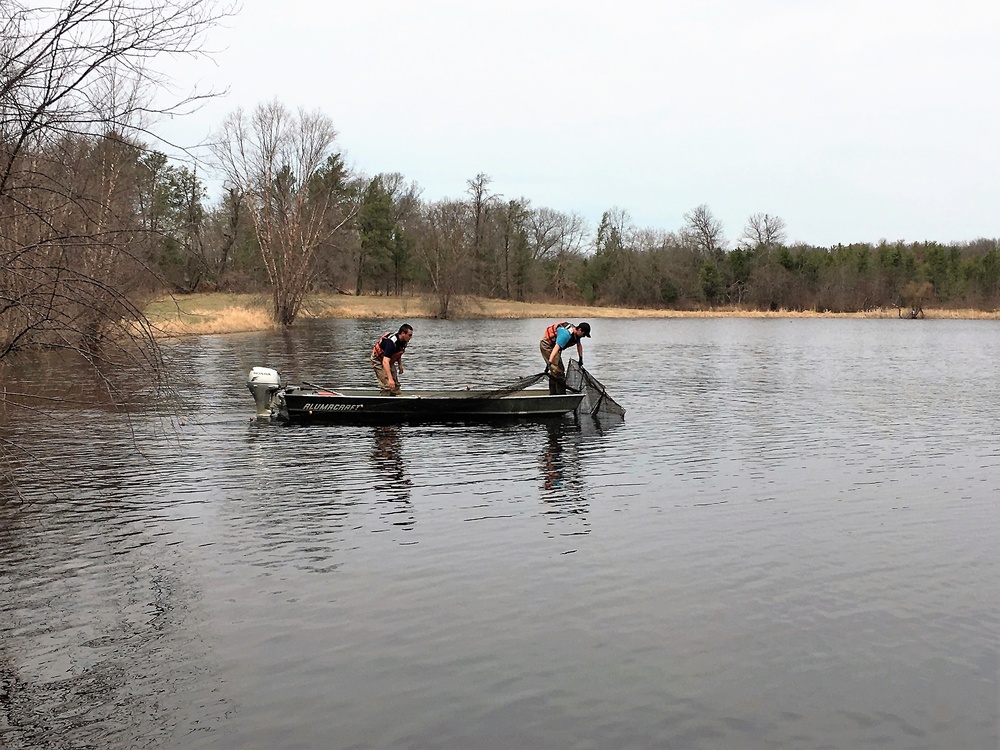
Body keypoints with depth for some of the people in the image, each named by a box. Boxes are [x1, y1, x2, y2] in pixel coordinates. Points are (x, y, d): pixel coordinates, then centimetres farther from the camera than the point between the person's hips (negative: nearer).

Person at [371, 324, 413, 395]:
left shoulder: (403, 341, -10)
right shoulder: (391, 342, -37)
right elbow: (385, 362, -44)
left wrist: (400, 365, 10)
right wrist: (390, 379, -50)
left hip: (390, 361, 9)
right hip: (379, 361, -9)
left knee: (395, 385, 8)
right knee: (387, 386, -19)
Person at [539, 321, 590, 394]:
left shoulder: (576, 333, -3)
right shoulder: (566, 334, -33)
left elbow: (579, 345, 17)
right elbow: (556, 348, -40)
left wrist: (581, 359, 19)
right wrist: (549, 362, -47)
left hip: (551, 345, 11)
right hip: (546, 345, -11)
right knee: (557, 370, -18)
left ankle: (553, 394, 18)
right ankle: (561, 394, -17)